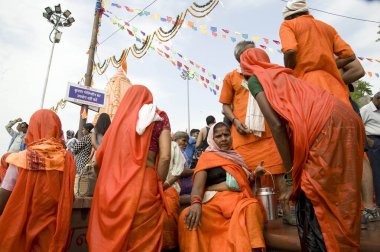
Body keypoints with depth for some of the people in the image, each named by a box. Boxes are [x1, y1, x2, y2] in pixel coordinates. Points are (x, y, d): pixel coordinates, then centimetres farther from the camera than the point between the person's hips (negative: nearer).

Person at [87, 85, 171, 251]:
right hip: (143, 183, -3)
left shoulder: (120, 117, 13)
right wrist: (158, 185, 6)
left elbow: (100, 156, 13)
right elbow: (165, 157, -7)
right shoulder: (159, 117, 6)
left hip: (113, 186, 3)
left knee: (109, 237, 15)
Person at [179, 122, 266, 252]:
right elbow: (198, 185, -6)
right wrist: (196, 203, -27)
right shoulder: (207, 157, 10)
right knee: (187, 216, -33)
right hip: (214, 201, -2)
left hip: (238, 199, 2)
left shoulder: (236, 157, 24)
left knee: (252, 206, -34)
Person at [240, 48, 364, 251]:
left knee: (313, 200, -2)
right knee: (337, 198, 14)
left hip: (327, 125, -8)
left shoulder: (255, 79, 7)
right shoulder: (280, 74, 30)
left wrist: (290, 175, -1)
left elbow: (276, 124, -5)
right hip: (346, 119, 9)